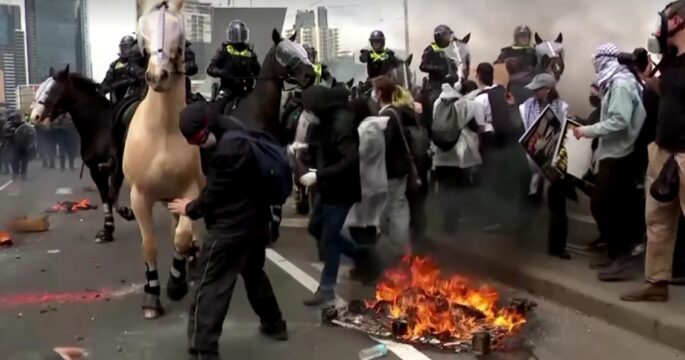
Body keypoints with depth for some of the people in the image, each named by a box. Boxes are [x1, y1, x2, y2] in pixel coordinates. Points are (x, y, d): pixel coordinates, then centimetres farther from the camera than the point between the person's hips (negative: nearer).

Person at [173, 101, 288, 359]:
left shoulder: (227, 150, -26)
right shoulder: (239, 135, 7)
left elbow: (214, 194, -17)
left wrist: (190, 209, -1)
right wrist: (197, 205, 12)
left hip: (232, 227, -10)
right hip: (255, 220, 10)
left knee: (211, 286, -4)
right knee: (254, 274, 26)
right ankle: (274, 324, 41)